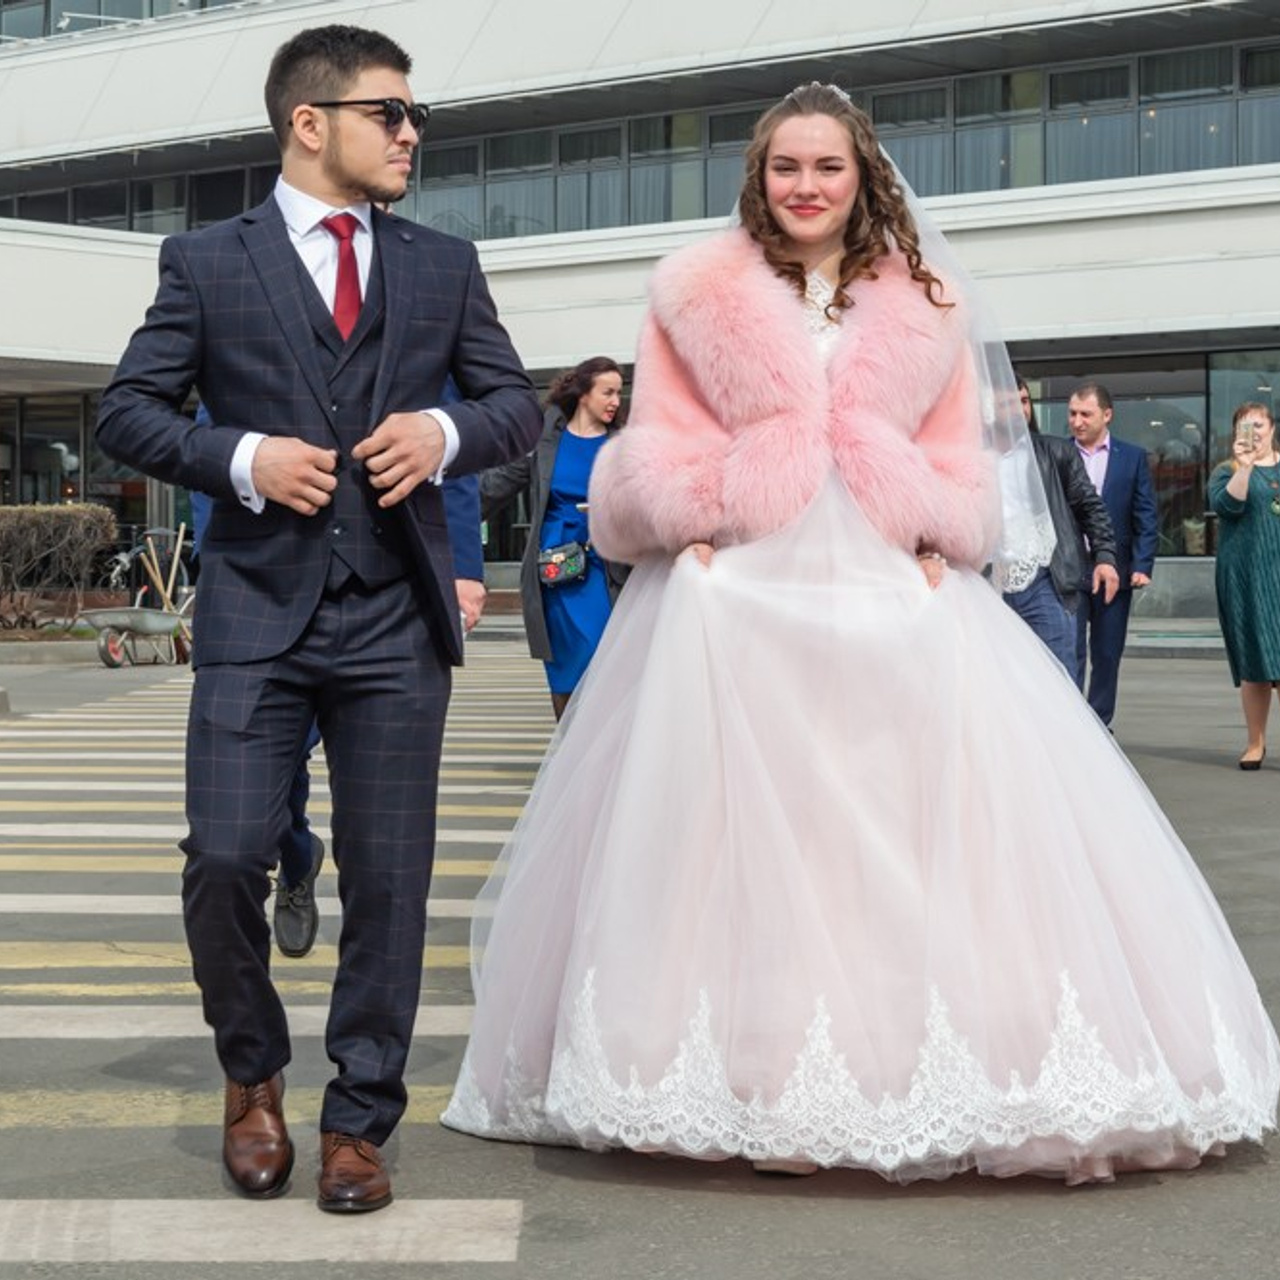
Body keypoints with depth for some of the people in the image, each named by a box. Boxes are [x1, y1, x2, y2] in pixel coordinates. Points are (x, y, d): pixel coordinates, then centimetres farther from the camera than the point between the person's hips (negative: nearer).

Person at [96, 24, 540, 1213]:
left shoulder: (444, 265, 12)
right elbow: (127, 411, 4)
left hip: (397, 620, 2)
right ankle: (252, 1075, 21)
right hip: (256, 611, -2)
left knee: (387, 881, 3)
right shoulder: (204, 262, 5)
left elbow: (519, 403, 13)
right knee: (224, 860, -8)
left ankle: (357, 1123, 17)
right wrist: (240, 459, -13)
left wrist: (447, 430, -8)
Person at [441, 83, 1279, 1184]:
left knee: (917, 824, -4)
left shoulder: (923, 305, 15)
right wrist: (697, 535, -8)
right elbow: (658, 448, 8)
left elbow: (958, 456, 15)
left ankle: (936, 1069, 3)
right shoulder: (699, 296, 10)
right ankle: (747, 1075, 2)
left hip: (896, 598, 2)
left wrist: (936, 547, -1)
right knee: (746, 830, -5)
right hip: (741, 593, -1)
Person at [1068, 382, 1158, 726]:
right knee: (1070, 653, -5)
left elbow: (1146, 517, 3)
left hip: (1115, 572, 1)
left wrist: (1142, 566, -7)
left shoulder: (1133, 457, 5)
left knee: (1107, 656, 8)